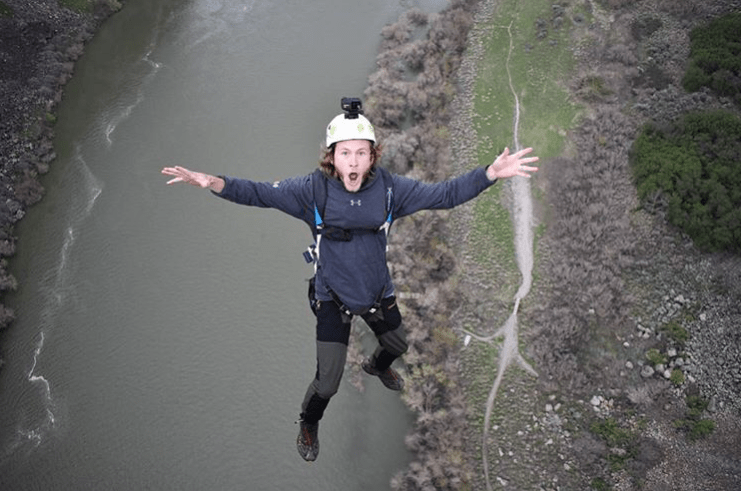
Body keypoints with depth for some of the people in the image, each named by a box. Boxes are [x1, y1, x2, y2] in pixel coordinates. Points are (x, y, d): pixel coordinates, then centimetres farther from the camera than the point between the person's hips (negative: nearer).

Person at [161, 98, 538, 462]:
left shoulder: (389, 187, -17)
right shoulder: (313, 189, -22)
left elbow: (444, 195, -15)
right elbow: (260, 194, -26)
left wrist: (492, 173, -26)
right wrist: (215, 183, -44)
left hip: (379, 292, 4)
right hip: (333, 297, -3)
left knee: (397, 345, 30)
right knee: (327, 383, -3)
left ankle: (377, 365, 69)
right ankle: (308, 426, 33)